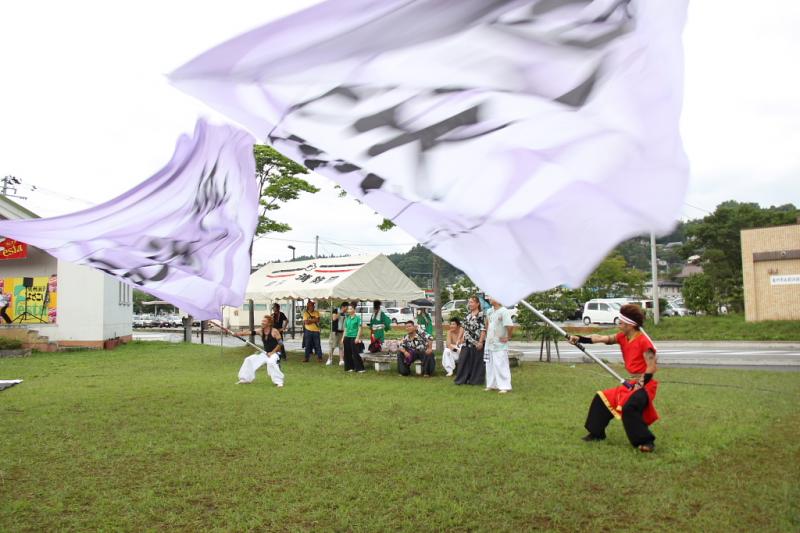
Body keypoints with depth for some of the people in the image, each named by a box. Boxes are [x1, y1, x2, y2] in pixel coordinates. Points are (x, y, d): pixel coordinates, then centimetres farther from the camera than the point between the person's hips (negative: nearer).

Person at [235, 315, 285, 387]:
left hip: (274, 353, -7)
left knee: (271, 362, -38)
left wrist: (272, 353, -19)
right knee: (249, 360, 5)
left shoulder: (274, 331, -14)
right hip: (265, 353, 7)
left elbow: (280, 344, -14)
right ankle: (245, 379, 20)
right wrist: (237, 334, -27)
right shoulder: (260, 331, 1)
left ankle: (279, 382, -27)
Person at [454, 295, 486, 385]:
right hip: (467, 342, 7)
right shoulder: (468, 314, 12)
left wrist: (480, 342, -20)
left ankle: (476, 380, 12)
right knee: (464, 360, 7)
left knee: (476, 361, 2)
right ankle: (462, 379, 15)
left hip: (476, 342, -7)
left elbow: (483, 330, -14)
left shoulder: (481, 315, -9)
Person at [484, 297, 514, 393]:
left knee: (501, 365, -6)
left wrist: (508, 337, -17)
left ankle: (504, 386, -1)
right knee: (490, 365, 14)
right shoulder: (490, 311, 8)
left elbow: (510, 326, -27)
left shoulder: (504, 311, -19)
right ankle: (492, 385, 24)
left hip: (500, 345, -8)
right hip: (489, 343, 8)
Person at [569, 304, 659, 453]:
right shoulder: (623, 337, 5)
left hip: (645, 384, -9)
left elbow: (652, 367, -20)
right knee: (603, 398, 13)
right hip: (632, 383, 9)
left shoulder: (643, 341, -19)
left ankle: (647, 441, -20)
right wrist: (579, 339, -12)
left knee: (629, 407, -33)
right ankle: (597, 432, 26)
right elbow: (601, 339, -2)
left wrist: (639, 385, -21)